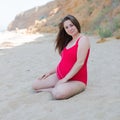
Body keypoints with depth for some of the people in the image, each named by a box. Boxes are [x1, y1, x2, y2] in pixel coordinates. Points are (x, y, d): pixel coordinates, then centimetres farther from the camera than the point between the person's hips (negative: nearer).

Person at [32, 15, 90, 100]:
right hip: (60, 76, 8)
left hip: (76, 80, -8)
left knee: (58, 93, -37)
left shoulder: (83, 39, -12)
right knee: (36, 85, 4)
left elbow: (80, 62, -22)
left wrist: (65, 79, -22)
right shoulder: (68, 41, 14)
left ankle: (54, 89, -5)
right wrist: (50, 72, 14)